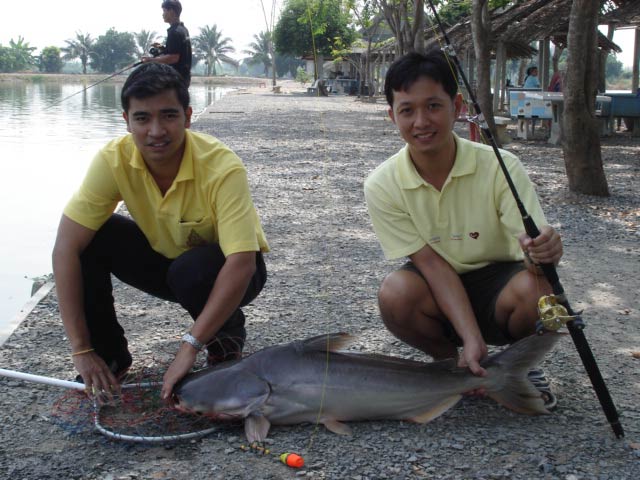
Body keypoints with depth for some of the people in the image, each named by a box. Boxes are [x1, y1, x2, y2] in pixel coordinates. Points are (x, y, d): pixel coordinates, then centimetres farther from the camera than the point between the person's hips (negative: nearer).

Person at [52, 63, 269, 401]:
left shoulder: (222, 167, -33)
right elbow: (66, 248, -26)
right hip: (164, 259, 3)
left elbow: (241, 264, -38)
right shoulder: (114, 160, -23)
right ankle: (109, 353, -3)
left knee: (193, 271, -37)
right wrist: (81, 349, -30)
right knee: (87, 237, -21)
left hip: (224, 270, -3)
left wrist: (190, 347, -42)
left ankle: (227, 337, -3)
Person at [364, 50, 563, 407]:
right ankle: (447, 360, 2)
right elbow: (432, 264, -18)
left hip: (496, 283, -1)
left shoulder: (500, 167, -19)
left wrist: (543, 250, -49)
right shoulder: (382, 185, -16)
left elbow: (535, 243, -22)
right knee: (395, 294, -32)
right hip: (436, 287, 1)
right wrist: (471, 340, -28)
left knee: (535, 288, -34)